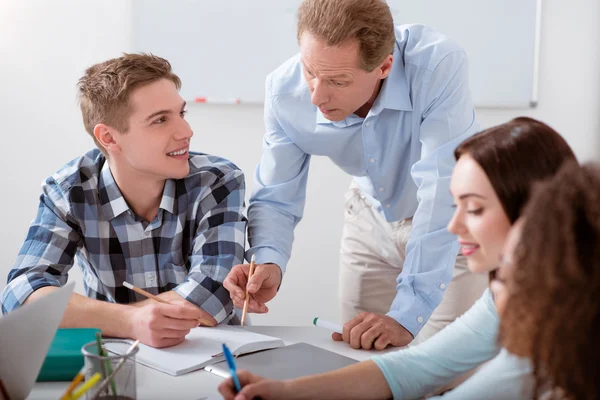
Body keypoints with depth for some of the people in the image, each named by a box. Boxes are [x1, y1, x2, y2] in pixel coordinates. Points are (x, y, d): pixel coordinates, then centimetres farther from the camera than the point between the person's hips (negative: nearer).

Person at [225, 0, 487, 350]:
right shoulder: (285, 91, -23)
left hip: (456, 223, -3)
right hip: (373, 219, 3)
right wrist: (268, 263, -34)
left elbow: (442, 198, -39)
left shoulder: (440, 66, -36)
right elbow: (275, 199, -14)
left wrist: (406, 316, -42)